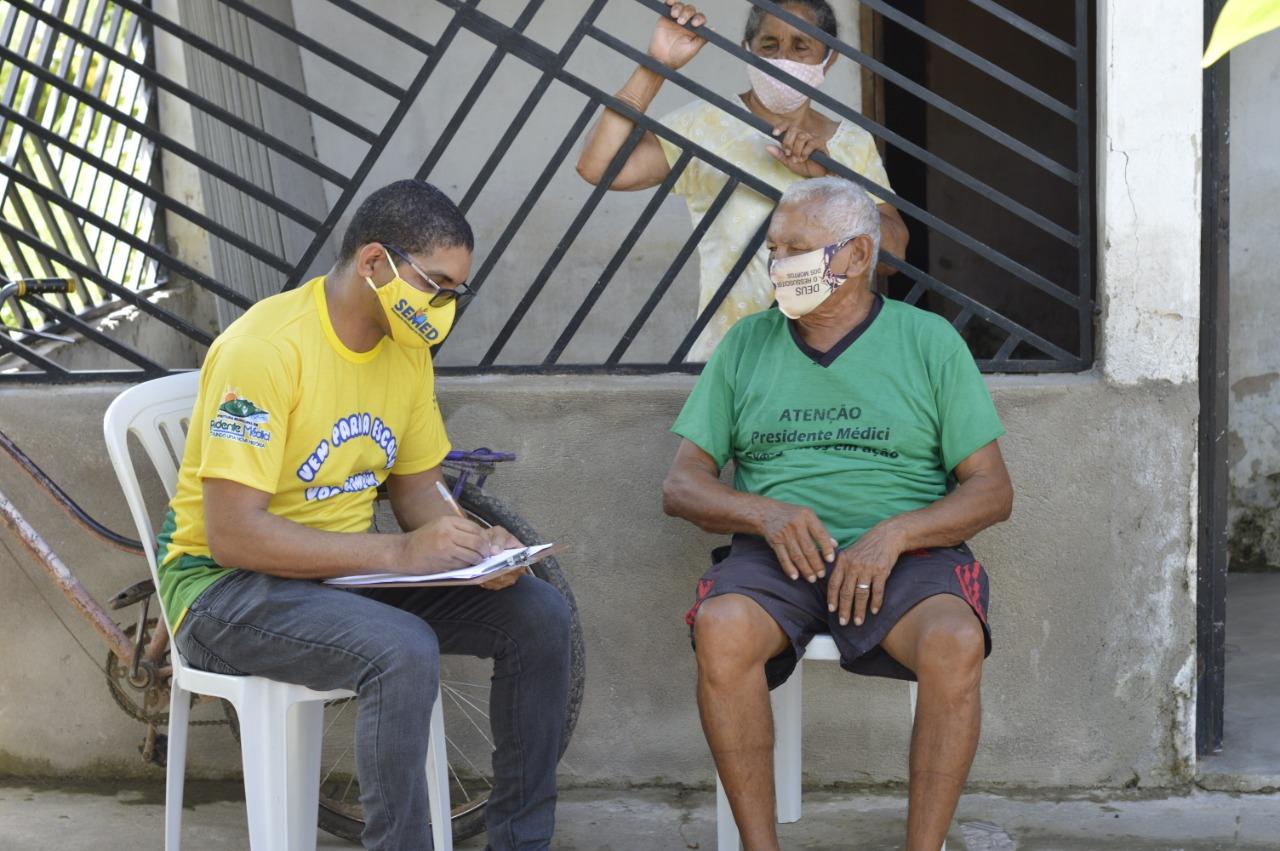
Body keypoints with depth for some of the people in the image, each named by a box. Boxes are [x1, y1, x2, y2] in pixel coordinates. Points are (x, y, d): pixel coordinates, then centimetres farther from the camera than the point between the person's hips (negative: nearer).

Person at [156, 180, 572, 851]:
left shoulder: (407, 348, 3)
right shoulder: (265, 347, -22)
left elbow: (417, 490, 13)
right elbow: (234, 535, -26)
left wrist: (474, 546, -10)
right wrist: (398, 553, -28)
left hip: (346, 572, 8)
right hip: (227, 586, -8)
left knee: (539, 615, -7)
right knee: (403, 650, -34)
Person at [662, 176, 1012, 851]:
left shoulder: (929, 341, 9)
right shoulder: (746, 344, 15)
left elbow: (992, 490, 4)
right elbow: (681, 486, 11)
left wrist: (894, 533, -14)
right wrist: (766, 514, -11)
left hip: (905, 557, -1)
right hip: (775, 555, 1)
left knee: (955, 642, -34)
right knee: (721, 628, -33)